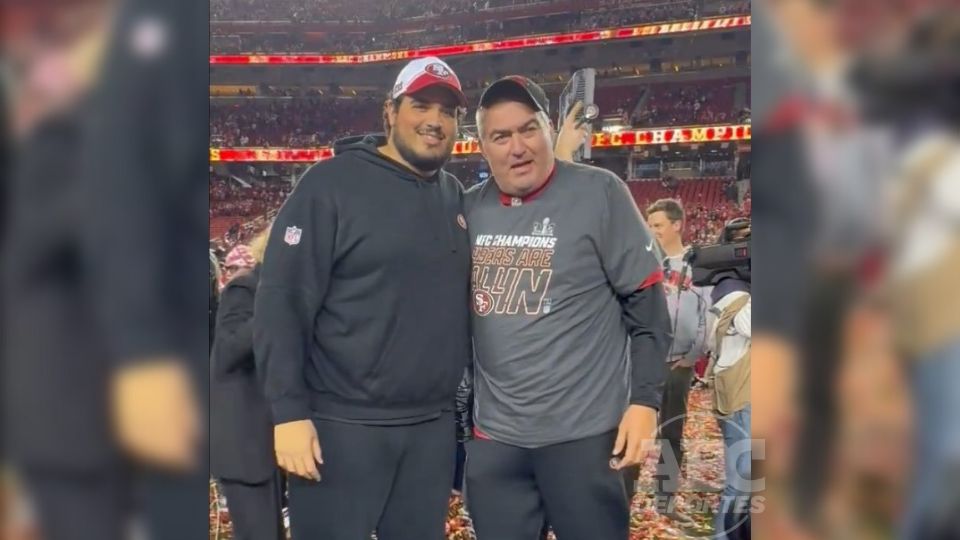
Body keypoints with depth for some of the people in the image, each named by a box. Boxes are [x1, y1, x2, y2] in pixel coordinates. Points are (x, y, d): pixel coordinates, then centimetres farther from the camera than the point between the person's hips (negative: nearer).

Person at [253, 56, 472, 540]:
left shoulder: (455, 196, 10)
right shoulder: (332, 183, -8)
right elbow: (281, 303, -12)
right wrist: (289, 412, -16)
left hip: (434, 427, 6)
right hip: (342, 426, -5)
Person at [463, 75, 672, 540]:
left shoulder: (598, 194, -8)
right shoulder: (470, 208, 5)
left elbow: (646, 301, -6)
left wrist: (644, 399, -11)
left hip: (583, 432, -4)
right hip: (493, 435, 5)